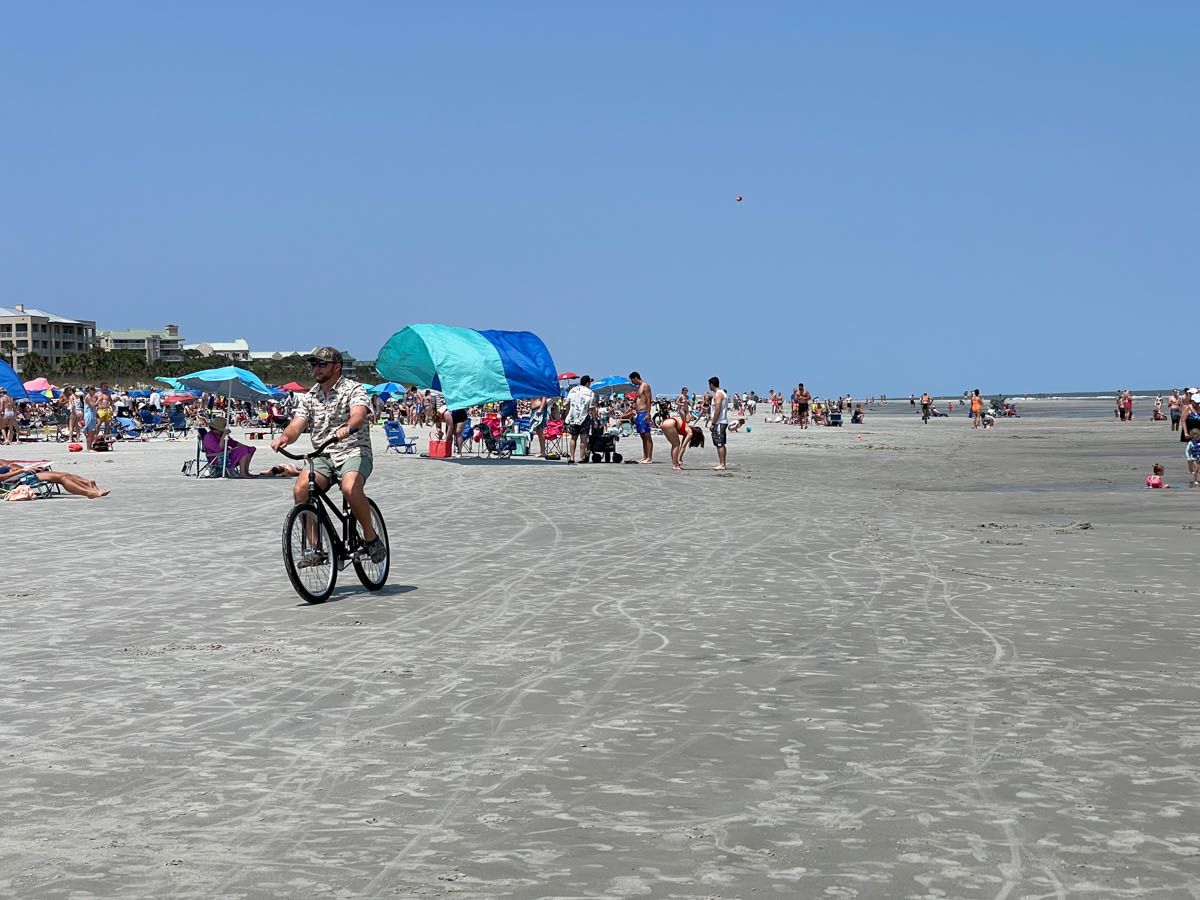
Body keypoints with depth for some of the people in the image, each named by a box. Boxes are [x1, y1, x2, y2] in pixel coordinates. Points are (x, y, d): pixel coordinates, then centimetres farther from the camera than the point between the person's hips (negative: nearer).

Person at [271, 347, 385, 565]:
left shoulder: (354, 389, -2)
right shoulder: (310, 397, 14)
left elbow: (358, 414, -23)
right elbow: (296, 425, 2)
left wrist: (347, 428, -46)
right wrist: (284, 437, -22)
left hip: (354, 451, -4)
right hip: (323, 456, 5)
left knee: (350, 488, -36)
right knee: (301, 489, -24)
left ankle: (371, 537, -13)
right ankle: (316, 547, -14)